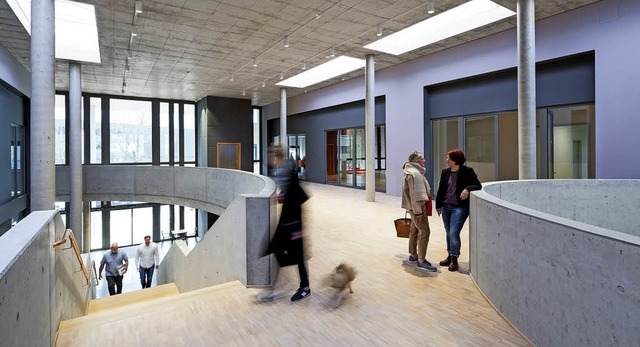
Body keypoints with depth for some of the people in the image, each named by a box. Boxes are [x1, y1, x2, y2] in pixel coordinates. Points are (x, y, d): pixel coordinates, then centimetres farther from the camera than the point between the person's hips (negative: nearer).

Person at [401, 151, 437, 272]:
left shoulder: (413, 171, 16)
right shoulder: (414, 173, -19)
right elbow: (414, 194, -24)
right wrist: (418, 211, -23)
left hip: (414, 206, 11)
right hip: (417, 206, -11)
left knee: (414, 230, 17)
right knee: (424, 231, -10)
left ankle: (413, 255, 29)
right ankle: (421, 261, -7)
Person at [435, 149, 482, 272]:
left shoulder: (467, 171, -7)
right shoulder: (445, 172, 7)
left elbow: (478, 185, -6)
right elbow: (441, 189, 12)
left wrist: (467, 189, -25)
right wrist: (438, 205, 13)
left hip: (460, 207, -5)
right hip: (446, 207, 6)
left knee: (454, 233, -10)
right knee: (448, 233, 14)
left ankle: (454, 259, 6)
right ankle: (450, 256, 28)